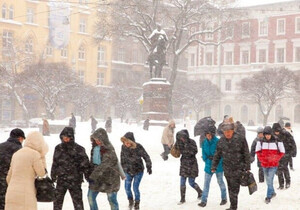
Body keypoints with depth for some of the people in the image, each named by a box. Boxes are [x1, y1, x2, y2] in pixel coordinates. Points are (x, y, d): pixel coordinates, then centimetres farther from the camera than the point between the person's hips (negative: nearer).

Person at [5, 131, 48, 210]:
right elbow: (42, 173, 1)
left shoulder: (16, 154, 13)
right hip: (25, 196, -7)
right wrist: (42, 156, 8)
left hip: (11, 194, 7)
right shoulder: (35, 154, -8)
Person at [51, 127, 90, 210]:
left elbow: (85, 165, -4)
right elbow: (54, 164, 13)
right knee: (57, 201, 11)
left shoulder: (79, 149, -9)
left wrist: (88, 177, -5)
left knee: (78, 203, 4)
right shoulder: (58, 148, 4)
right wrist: (53, 177, 16)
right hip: (61, 180, 4)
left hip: (75, 181, -4)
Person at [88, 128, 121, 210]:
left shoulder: (109, 150, -21)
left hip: (109, 177, -7)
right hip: (98, 177, 7)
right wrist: (91, 175, 12)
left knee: (111, 199, 2)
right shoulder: (95, 147, 3)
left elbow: (103, 166, -27)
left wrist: (93, 176, -29)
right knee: (91, 196, 6)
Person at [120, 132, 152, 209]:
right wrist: (122, 168, 14)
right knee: (127, 188, 2)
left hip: (138, 171, -3)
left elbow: (146, 157, -10)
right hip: (128, 171, 3)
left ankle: (137, 202, 19)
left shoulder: (138, 147, -21)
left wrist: (149, 167, -12)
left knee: (135, 188, -8)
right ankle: (130, 200, 32)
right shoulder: (123, 147, -11)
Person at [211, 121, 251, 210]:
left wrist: (247, 167, -4)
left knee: (234, 188, -6)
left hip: (238, 168, -4)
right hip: (227, 168, 4)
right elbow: (217, 155, 11)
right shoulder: (221, 141, 1)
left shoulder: (240, 139, -10)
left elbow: (246, 154, -4)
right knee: (230, 188, 11)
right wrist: (214, 166, 9)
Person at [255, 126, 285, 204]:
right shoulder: (261, 142, -4)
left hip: (273, 165, -4)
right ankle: (273, 192, 36)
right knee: (268, 180, 16)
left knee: (270, 180, -9)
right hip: (264, 164, 4)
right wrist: (261, 159, -3)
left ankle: (268, 196, 1)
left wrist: (275, 159, -10)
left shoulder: (277, 141, -12)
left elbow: (282, 152, -1)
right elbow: (257, 151, 9)